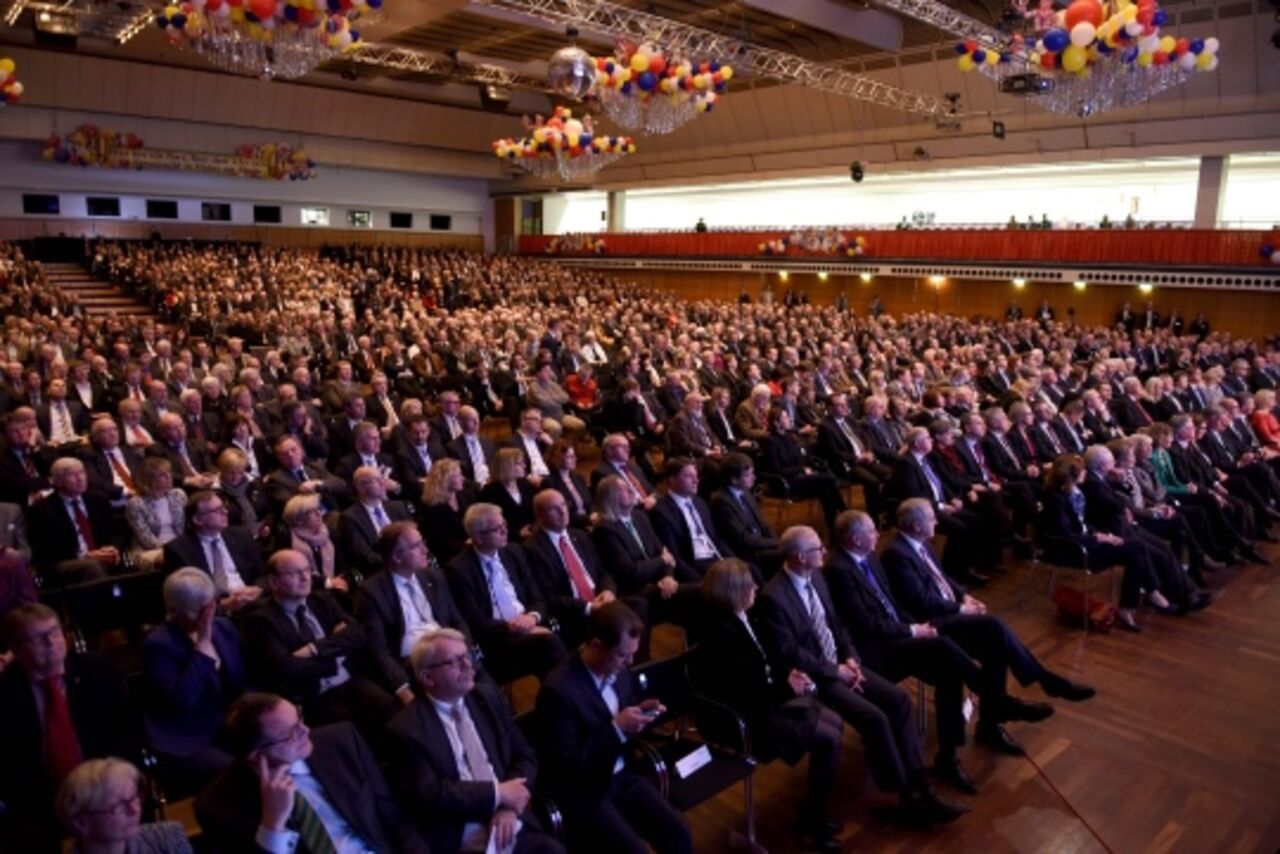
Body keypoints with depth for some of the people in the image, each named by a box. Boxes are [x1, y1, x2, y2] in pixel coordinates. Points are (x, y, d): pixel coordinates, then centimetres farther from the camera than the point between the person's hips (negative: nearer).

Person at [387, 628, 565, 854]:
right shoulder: (407, 728, -4)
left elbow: (525, 756, 12)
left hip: (516, 829, 4)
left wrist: (510, 806, -5)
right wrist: (497, 793, -9)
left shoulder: (489, 698, 11)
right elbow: (428, 795, -12)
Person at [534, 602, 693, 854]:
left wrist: (639, 714, -7)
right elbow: (568, 767, -22)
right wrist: (616, 729, -26)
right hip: (581, 793, -6)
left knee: (678, 833, -8)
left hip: (621, 775, 6)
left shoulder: (617, 669, -1)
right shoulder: (558, 690, -25)